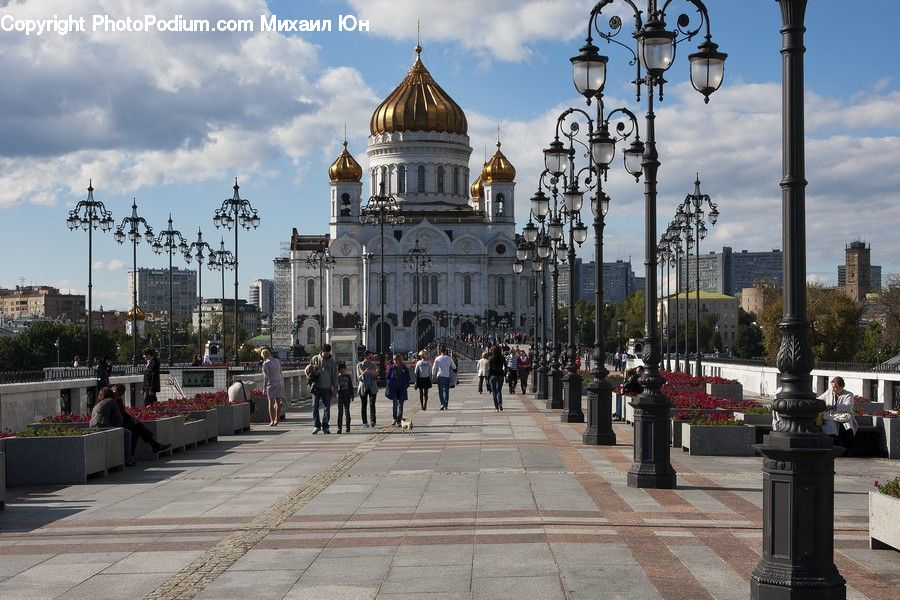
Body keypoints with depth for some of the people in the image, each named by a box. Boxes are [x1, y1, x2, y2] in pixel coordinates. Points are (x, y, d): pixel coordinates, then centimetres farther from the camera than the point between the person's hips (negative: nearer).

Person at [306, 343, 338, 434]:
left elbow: (334, 376, 9)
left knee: (327, 408, 2)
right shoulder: (315, 359, 4)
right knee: (315, 407, -5)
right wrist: (311, 376, -10)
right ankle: (317, 426, 4)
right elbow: (308, 370, 11)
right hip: (316, 387, 0)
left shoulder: (332, 361, 6)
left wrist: (335, 388, 5)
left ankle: (325, 426, 9)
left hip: (327, 388, 0)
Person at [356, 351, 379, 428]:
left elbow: (376, 377, 10)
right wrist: (364, 373, -20)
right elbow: (358, 378, -1)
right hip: (363, 388, 0)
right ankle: (365, 422, 12)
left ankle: (373, 421, -10)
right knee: (364, 405, 4)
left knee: (372, 404, -12)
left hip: (372, 388, 0)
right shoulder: (359, 365, 0)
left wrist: (375, 374, -13)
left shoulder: (374, 365, 5)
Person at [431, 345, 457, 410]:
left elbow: (434, 368, 1)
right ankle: (446, 405, 8)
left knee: (440, 391, 5)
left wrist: (433, 375, 15)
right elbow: (454, 367, 7)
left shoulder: (437, 359, -6)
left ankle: (442, 404, -12)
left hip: (440, 376, -1)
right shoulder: (449, 359, -4)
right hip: (447, 376, 1)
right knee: (446, 391, 10)